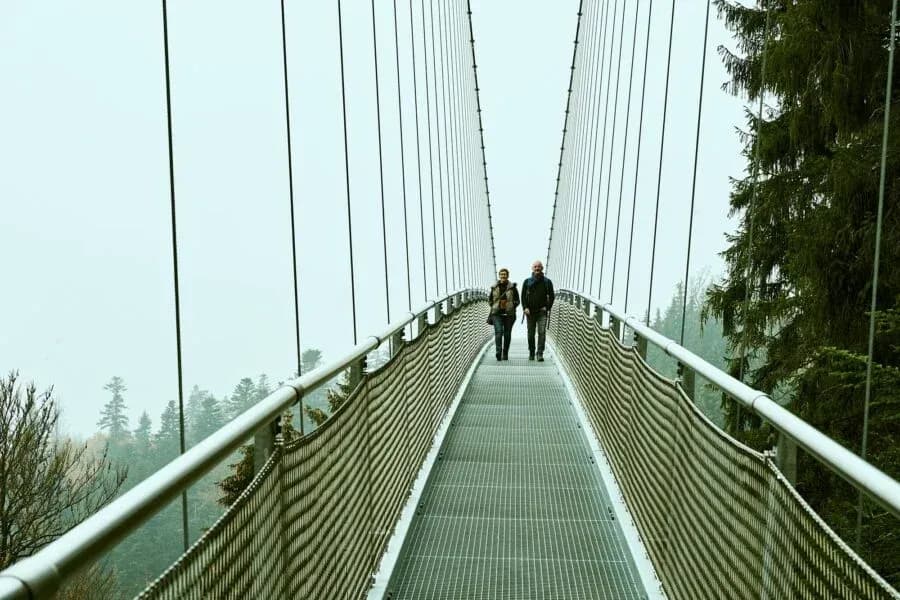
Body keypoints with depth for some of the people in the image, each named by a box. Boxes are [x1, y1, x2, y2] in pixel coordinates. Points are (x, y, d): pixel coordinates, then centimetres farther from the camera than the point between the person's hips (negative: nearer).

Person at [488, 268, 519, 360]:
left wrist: (510, 307, -7)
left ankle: (505, 354, 18)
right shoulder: (494, 287, 7)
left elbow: (517, 301, 5)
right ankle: (498, 353, -19)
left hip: (509, 314, 0)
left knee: (507, 334, 6)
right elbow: (490, 299, 18)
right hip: (497, 314, 0)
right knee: (498, 331, -15)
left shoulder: (512, 287, 1)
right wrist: (494, 307, 4)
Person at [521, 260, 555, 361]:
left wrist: (547, 307, -3)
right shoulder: (527, 282, 7)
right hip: (530, 311, 1)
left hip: (542, 311, -1)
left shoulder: (547, 282, 6)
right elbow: (523, 296, 7)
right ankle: (531, 353, 17)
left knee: (542, 332, -12)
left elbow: (552, 296, 9)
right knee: (530, 333, 6)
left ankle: (540, 353, -11)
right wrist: (525, 307, -6)